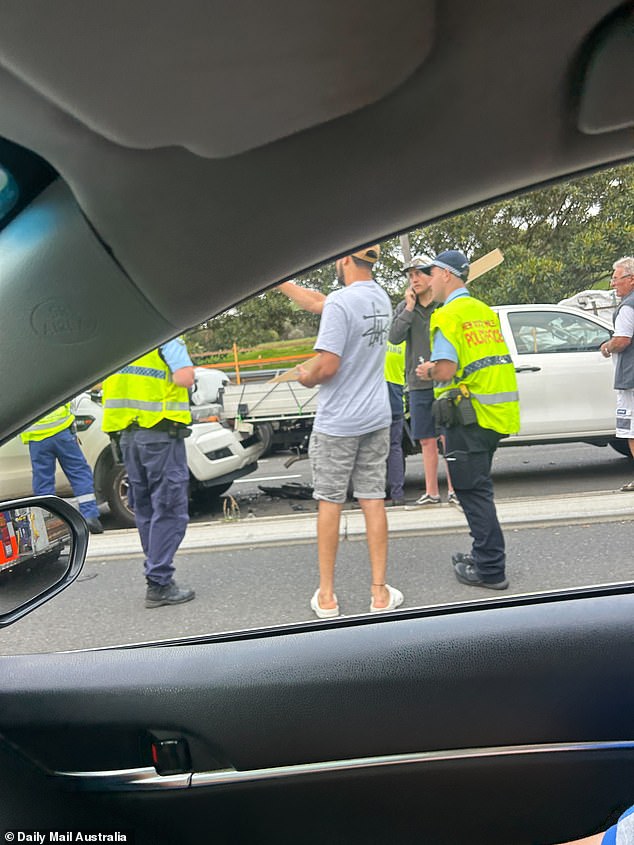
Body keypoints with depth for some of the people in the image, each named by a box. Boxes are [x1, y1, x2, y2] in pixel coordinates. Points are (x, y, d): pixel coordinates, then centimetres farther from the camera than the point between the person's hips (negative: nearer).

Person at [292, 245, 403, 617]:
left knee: (330, 503, 5)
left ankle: (326, 595, 15)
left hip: (337, 422, -6)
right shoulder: (381, 298, 9)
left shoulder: (341, 302, -17)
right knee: (373, 501, 9)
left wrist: (306, 376, -1)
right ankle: (380, 592, 16)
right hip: (377, 419, 6)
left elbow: (328, 366, -22)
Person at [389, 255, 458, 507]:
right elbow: (394, 337, -6)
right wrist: (409, 308, -11)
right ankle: (431, 492, 19)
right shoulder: (404, 308, 8)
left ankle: (453, 489, 12)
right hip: (418, 384, 3)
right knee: (427, 440, 10)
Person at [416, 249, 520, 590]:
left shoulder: (448, 315, -12)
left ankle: (491, 569, 6)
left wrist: (427, 372, 1)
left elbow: (445, 371, -21)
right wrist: (437, 368, 14)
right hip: (497, 413, 9)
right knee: (478, 488, 19)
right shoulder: (485, 311, 15)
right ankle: (484, 555, 29)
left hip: (469, 415, -9)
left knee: (473, 491, 0)